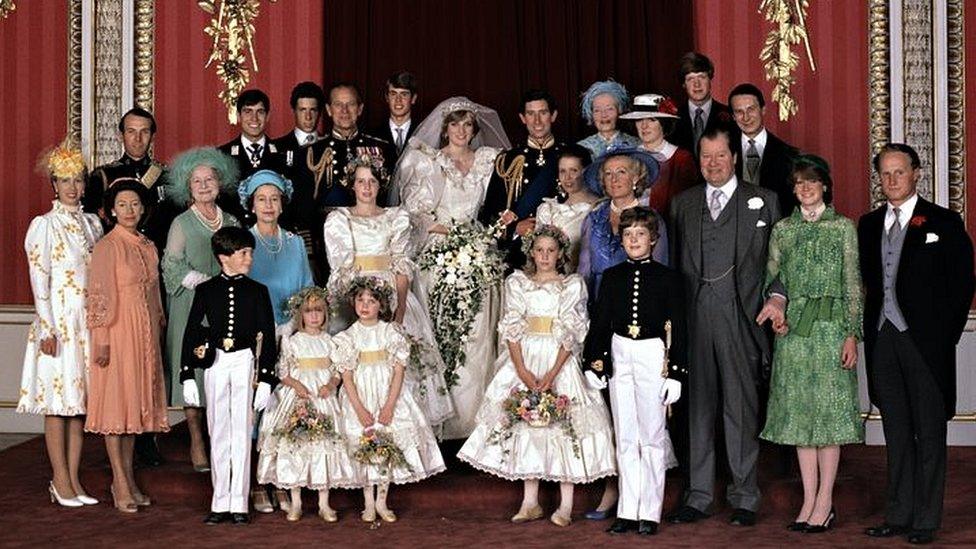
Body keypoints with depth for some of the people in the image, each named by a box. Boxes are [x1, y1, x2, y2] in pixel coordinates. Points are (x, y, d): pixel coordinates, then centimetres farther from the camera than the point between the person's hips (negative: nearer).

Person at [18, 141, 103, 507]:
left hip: (88, 322, 5)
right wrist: (48, 329, -13)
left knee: (80, 400, 7)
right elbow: (39, 282, -8)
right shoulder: (43, 225, -4)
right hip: (58, 322, -5)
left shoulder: (92, 224, 12)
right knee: (57, 400, -2)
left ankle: (73, 479, 12)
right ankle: (61, 480, 4)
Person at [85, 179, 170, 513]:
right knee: (116, 401, -3)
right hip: (118, 332, -7)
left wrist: (159, 330, 15)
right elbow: (99, 296, -12)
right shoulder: (107, 247, -8)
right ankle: (120, 484, 1)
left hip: (145, 334, 7)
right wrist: (102, 340, -16)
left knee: (135, 401, 10)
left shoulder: (148, 247, 13)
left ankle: (127, 478, 17)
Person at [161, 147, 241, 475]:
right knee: (193, 369, -4)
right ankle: (197, 443, 4)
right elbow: (172, 267, -7)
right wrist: (207, 283, -12)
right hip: (191, 309, -4)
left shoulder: (231, 223, 12)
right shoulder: (182, 224, -1)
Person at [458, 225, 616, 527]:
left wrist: (552, 374, -16)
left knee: (564, 426, -5)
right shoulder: (517, 283, 7)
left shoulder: (573, 285, 1)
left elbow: (571, 333, -6)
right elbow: (512, 329, 0)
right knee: (525, 425, 2)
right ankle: (530, 502, 9)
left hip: (560, 361, -2)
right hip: (525, 358, 2)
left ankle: (565, 505, 1)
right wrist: (522, 371, -12)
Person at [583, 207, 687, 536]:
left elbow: (677, 328, -1)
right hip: (619, 356, 3)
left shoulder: (666, 277, -1)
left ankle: (650, 513, 8)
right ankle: (628, 511, 13)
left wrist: (675, 374, -5)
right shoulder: (612, 277, 7)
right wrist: (594, 365, 3)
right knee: (625, 439, 7)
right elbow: (600, 323, 9)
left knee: (652, 436, 1)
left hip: (654, 357, -3)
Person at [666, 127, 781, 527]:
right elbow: (674, 264, 12)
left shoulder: (763, 202, 8)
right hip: (692, 320, 3)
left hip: (740, 319, -2)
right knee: (697, 407, 7)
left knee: (741, 408, 1)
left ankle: (744, 498, 11)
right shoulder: (681, 204, 15)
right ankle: (698, 496, 16)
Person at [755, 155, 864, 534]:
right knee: (799, 411, 4)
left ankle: (825, 503, 4)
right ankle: (809, 501, 11)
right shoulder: (782, 229, 11)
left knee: (829, 410, -2)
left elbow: (852, 285, 1)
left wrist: (851, 335, -6)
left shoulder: (843, 227, 3)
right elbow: (774, 278, 11)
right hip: (792, 329, 3)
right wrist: (775, 301, -11)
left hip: (830, 327, -3)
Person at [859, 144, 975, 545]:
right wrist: (870, 331, 4)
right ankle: (898, 515, 17)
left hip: (925, 341, -4)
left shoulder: (943, 223, 0)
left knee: (929, 434, 2)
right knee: (896, 432, 10)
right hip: (883, 341, 4)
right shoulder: (868, 225, 13)